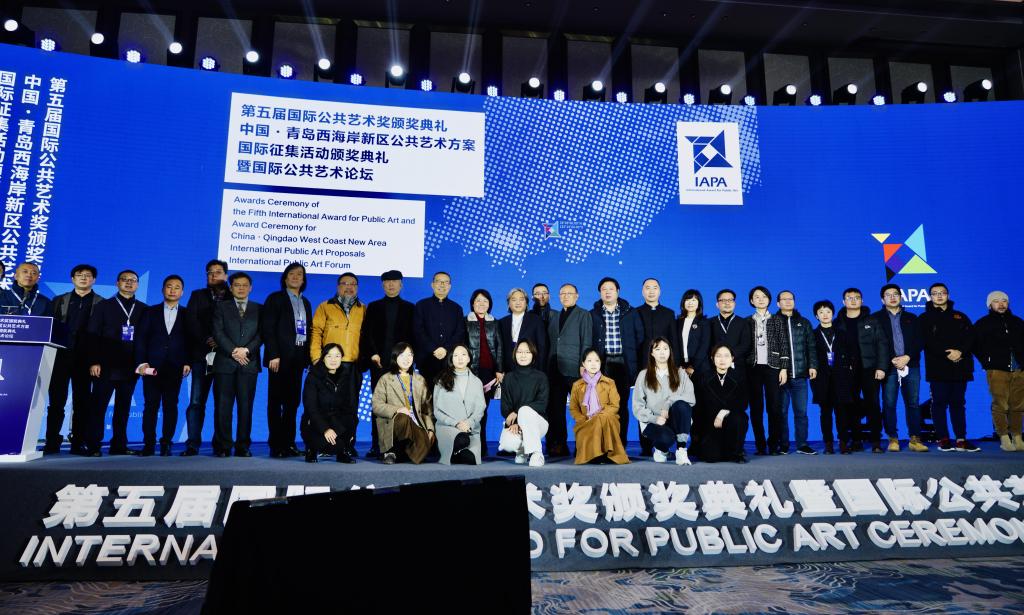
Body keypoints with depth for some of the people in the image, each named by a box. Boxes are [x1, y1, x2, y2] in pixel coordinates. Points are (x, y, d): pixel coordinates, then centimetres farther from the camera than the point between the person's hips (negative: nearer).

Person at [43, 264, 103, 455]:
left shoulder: (102, 304, 6)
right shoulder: (59, 301, 15)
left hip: (85, 358, -2)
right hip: (60, 355, 2)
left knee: (82, 402, 1)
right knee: (56, 401, 1)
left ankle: (78, 443, 6)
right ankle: (52, 442, 8)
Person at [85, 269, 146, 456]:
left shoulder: (143, 309, 11)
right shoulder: (103, 306, 7)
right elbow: (93, 336, 2)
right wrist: (94, 362, -7)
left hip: (130, 368, 2)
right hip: (106, 366, -2)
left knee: (123, 407, 5)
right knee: (99, 406, 0)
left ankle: (119, 445, 10)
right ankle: (93, 446, 5)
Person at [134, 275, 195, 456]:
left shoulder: (187, 314, 11)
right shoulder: (150, 312, 11)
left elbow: (191, 341, 6)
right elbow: (141, 339, 5)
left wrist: (188, 362, -5)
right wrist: (142, 362, -5)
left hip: (175, 367, 0)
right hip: (152, 366, 0)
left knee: (171, 406, 0)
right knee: (150, 405, -1)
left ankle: (166, 443, 6)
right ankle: (149, 444, 4)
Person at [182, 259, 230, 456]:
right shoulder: (197, 295, 16)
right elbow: (192, 321, 4)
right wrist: (206, 340, -10)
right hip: (202, 355, 1)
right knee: (196, 402, -3)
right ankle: (193, 444, 0)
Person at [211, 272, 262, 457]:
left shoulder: (259, 309, 14)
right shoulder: (221, 307, 12)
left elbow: (261, 334, 3)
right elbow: (218, 332, 0)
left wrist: (246, 350, -11)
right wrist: (234, 351, -11)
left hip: (249, 363, 1)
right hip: (225, 362, 0)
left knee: (246, 406, 1)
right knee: (223, 406, 0)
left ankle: (243, 446, 5)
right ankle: (222, 447, 5)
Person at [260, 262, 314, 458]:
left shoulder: (305, 303, 19)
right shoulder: (275, 298, 3)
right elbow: (268, 328, -5)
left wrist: (308, 356, 7)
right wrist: (273, 355, -13)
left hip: (298, 359, 5)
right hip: (281, 358, -5)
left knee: (293, 402, 5)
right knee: (276, 401, -1)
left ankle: (288, 443, 9)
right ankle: (276, 445, 2)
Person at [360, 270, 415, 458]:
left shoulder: (409, 308, 12)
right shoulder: (373, 307, 15)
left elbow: (413, 335, 7)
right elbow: (367, 333, 9)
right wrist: (373, 354, -4)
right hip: (379, 362, 1)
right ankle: (376, 445, 1)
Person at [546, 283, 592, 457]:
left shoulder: (583, 315, 3)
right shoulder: (554, 317, 19)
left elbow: (586, 343, -4)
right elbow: (551, 344, 16)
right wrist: (548, 368, 7)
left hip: (574, 370, -5)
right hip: (555, 370, 5)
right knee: (555, 409, 4)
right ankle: (558, 445, 11)